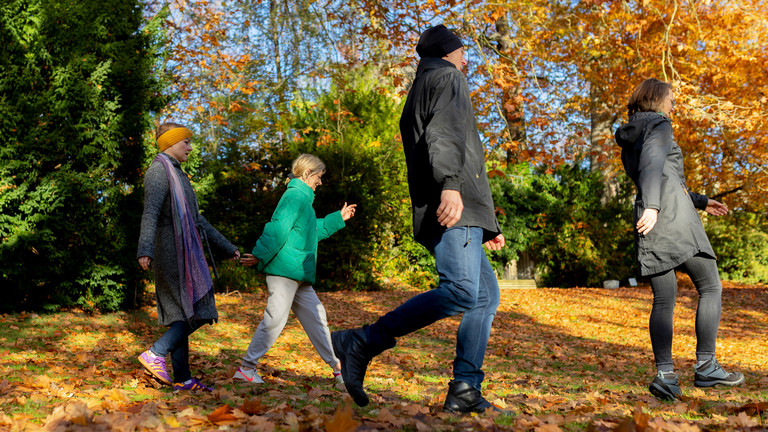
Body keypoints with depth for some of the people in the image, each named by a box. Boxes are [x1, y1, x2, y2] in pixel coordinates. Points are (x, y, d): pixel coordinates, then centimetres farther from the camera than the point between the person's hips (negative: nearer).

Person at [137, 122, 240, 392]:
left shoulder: (177, 175, 24)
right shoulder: (159, 170, -7)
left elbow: (196, 220, 27)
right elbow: (150, 212, -22)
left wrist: (227, 248, 28)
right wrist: (145, 250, -36)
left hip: (183, 253, 10)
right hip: (172, 252, -10)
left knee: (181, 316, 7)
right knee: (197, 311, -11)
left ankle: (182, 379, 9)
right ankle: (155, 354, -9)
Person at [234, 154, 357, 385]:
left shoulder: (303, 198, 22)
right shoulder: (295, 196, -10)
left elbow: (312, 231, 35)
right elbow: (277, 229, -20)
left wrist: (338, 218, 36)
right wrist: (260, 255, -27)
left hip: (299, 275, 11)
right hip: (284, 270, -11)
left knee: (315, 318, 11)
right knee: (275, 319, -8)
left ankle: (338, 368, 16)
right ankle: (246, 368, 1)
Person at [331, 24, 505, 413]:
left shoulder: (416, 96, 35)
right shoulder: (447, 77, 8)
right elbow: (444, 133, -14)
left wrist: (486, 226, 33)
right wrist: (450, 184, -32)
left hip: (450, 209, 10)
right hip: (453, 206, -10)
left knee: (486, 295, 7)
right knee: (460, 291, -23)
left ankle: (465, 390, -1)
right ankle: (361, 344, -23)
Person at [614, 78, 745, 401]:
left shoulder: (627, 142, 26)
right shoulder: (659, 125, 1)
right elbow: (652, 163, -20)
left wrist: (701, 202, 38)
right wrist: (652, 207, -34)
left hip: (649, 223, 8)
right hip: (674, 216, -8)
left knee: (663, 302, 4)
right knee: (711, 287, 2)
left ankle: (665, 374, -8)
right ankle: (705, 367, -3)